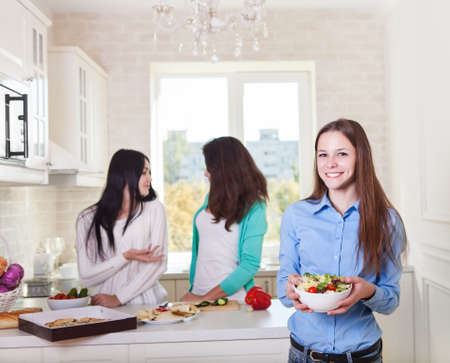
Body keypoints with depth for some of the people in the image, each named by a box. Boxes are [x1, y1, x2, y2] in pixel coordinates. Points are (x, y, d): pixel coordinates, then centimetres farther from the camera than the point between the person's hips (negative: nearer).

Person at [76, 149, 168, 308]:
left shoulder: (154, 209, 6)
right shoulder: (88, 219, 5)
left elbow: (158, 263, -2)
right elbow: (86, 277, 0)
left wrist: (118, 298, -8)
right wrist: (126, 257, -12)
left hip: (145, 304, 0)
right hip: (103, 307, 0)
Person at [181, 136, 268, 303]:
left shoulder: (253, 207, -10)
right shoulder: (211, 198, 9)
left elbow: (250, 264, -15)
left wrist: (205, 299, -16)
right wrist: (193, 290, 5)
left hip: (231, 298, -5)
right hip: (198, 294, 5)